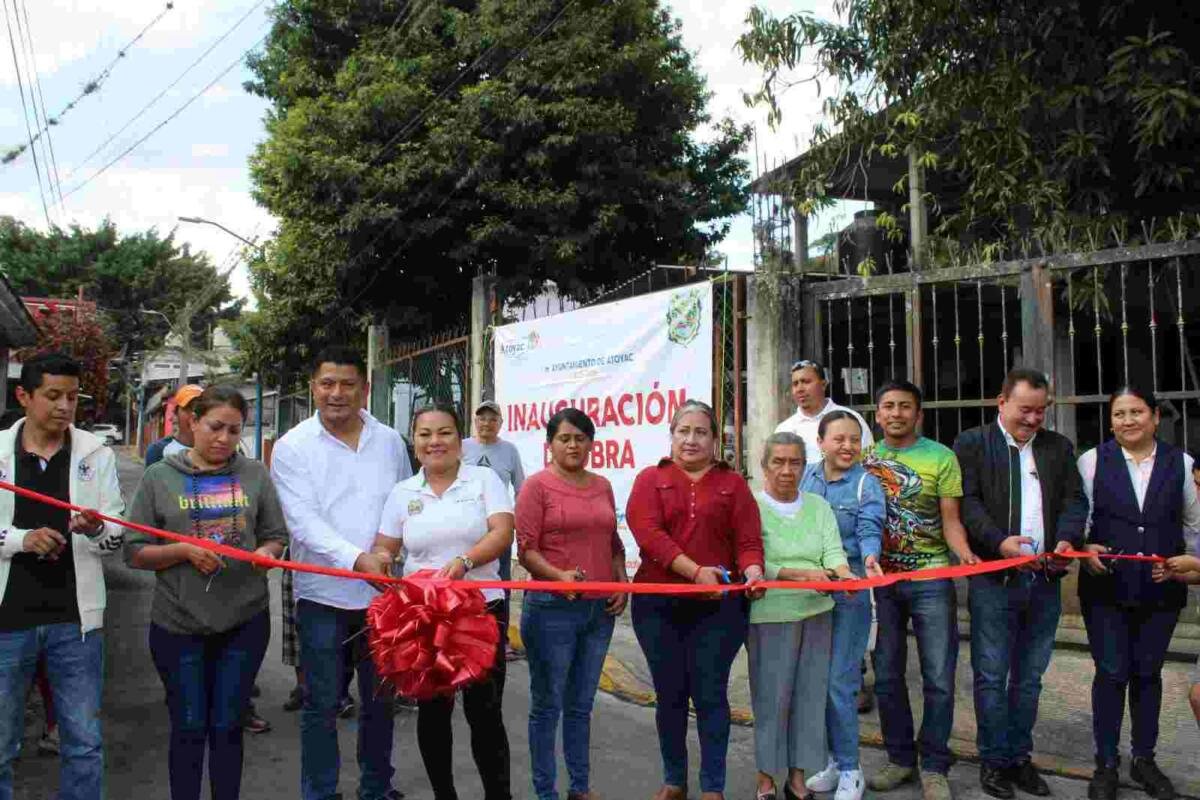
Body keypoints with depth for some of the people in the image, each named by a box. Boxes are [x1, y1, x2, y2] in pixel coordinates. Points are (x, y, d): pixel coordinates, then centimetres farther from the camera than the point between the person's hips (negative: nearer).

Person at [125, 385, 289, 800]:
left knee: (227, 726, 14)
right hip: (178, 625, -1)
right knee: (189, 728, 12)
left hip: (245, 621, 1)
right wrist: (183, 550, -18)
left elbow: (277, 536, 6)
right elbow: (135, 553, -2)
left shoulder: (255, 474, 2)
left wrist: (267, 552, -15)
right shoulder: (159, 477, -2)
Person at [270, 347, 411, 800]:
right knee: (322, 704, 7)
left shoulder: (389, 441, 4)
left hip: (383, 591, 3)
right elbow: (304, 521, -16)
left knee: (379, 699, 15)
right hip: (323, 594, -3)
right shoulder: (292, 447, -5)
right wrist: (356, 558, -30)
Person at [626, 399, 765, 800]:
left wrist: (752, 571, -21)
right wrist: (695, 571, -21)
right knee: (670, 695, 11)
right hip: (658, 605, 0)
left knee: (710, 695, 4)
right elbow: (647, 532, -11)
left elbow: (748, 540, 1)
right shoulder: (650, 479, 5)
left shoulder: (732, 483, 9)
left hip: (717, 606, 0)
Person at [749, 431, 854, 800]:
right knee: (771, 697, 1)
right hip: (770, 615, -5)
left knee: (810, 694, 10)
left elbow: (833, 551, -1)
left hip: (817, 612, 5)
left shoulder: (819, 506, 10)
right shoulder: (751, 507, -5)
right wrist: (803, 574, -23)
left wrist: (843, 574, -22)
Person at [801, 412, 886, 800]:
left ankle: (849, 769, 13)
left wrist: (870, 559, -38)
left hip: (849, 591, -4)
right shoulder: (807, 476, 5)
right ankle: (834, 758, 29)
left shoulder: (866, 483, -6)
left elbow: (869, 529, -18)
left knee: (839, 681, -3)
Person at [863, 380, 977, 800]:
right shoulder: (865, 458, 4)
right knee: (887, 675, 10)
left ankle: (934, 766, 18)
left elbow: (950, 520, -4)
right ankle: (900, 758, 26)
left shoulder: (941, 457, -3)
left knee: (938, 678, 3)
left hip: (931, 579, -2)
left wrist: (966, 555, -22)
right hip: (879, 579, 2)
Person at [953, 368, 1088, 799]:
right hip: (993, 578, -4)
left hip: (1045, 579, 4)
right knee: (991, 675, 3)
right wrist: (1000, 541, -23)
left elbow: (1074, 499, 8)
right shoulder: (972, 443, 0)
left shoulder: (1059, 447, 13)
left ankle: (1019, 756, 25)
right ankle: (993, 760, 15)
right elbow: (967, 502, -9)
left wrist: (1068, 538, -12)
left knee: (1029, 676, 13)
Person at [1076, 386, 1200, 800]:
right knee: (1111, 673, 4)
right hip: (1106, 588, -2)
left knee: (1147, 672, 13)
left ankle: (1144, 759, 28)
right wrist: (1084, 548, -16)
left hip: (1162, 588, 2)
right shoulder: (1091, 460, -4)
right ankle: (1106, 763, 17)